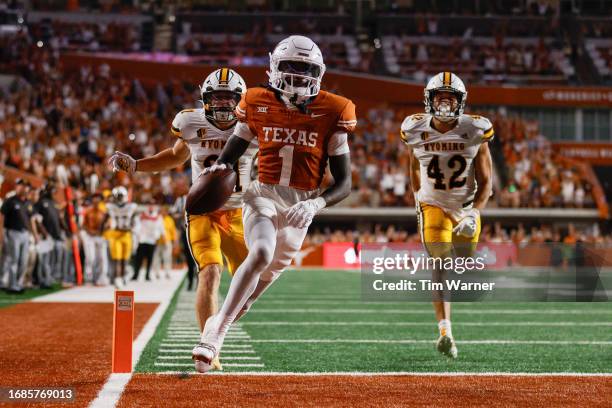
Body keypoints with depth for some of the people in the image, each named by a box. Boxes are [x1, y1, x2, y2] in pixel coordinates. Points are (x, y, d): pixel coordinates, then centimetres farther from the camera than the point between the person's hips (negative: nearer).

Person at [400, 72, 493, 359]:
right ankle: (444, 330, -27)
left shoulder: (476, 132, -13)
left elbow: (485, 183, -7)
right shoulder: (416, 130, -9)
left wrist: (474, 213, -21)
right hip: (433, 206, -1)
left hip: (467, 208, 1)